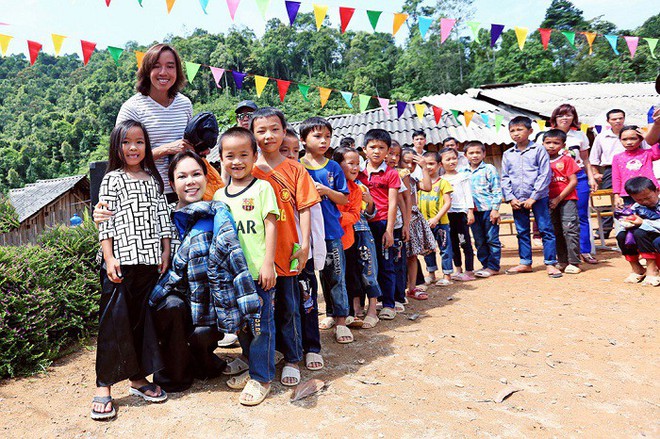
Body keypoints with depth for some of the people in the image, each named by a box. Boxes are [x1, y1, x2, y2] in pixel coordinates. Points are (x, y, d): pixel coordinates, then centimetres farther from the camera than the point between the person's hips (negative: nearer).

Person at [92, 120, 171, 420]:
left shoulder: (154, 180, 14)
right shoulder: (112, 179, 2)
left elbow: (163, 219, 13)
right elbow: (105, 222, -4)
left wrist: (165, 254, 6)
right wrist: (109, 258, -12)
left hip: (149, 261, 4)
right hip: (120, 262, -4)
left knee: (143, 319, 9)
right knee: (114, 321, -3)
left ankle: (138, 379, 21)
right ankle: (104, 388, 6)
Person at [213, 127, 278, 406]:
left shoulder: (262, 188, -4)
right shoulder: (219, 195, 11)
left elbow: (271, 225, -7)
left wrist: (268, 263, -13)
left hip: (258, 271, -5)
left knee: (261, 325, 2)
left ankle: (261, 377, 14)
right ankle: (252, 366, 33)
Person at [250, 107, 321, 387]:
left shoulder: (294, 169, 1)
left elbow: (304, 209, 0)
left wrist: (304, 245, -7)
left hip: (286, 251, -1)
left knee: (288, 308, 9)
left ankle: (292, 359, 24)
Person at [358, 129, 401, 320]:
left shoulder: (391, 174, -1)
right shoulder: (360, 173, 9)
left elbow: (392, 204, -4)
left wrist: (389, 230, -9)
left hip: (382, 223, -3)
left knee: (385, 264, 4)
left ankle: (388, 305, 14)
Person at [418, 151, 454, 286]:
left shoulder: (443, 183, -5)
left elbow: (447, 203, -10)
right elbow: (417, 202, 13)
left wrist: (436, 218, -18)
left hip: (440, 222, -5)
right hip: (424, 223, 5)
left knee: (444, 248, 3)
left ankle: (447, 276, 12)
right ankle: (431, 274, 28)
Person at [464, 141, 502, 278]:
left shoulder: (489, 169, -1)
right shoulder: (463, 172, 11)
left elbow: (496, 190, -4)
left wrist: (495, 209, -11)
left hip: (488, 209, -5)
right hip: (473, 211, 5)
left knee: (492, 239, 1)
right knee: (479, 241, 10)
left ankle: (493, 267, 10)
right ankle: (485, 265, 21)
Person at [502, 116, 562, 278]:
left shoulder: (538, 150, -3)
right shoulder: (507, 154, 9)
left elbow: (545, 175, -7)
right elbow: (505, 178, 10)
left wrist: (533, 197, -13)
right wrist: (510, 198, -2)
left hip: (538, 197, -4)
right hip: (517, 200, 4)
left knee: (546, 230, -1)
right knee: (522, 232, 11)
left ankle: (550, 263, 6)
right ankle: (525, 263, 22)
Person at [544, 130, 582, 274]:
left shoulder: (566, 160, -1)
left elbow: (573, 181, -5)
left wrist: (559, 198, -11)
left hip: (567, 199, -4)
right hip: (550, 202, 4)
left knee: (570, 229, -8)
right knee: (556, 232, 8)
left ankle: (574, 262, -2)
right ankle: (562, 262, 17)